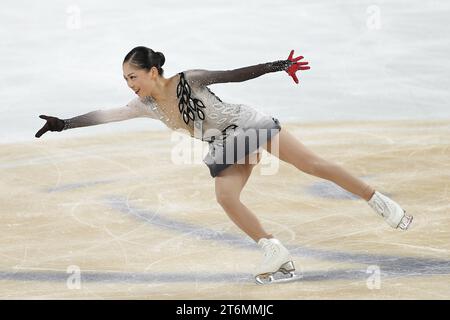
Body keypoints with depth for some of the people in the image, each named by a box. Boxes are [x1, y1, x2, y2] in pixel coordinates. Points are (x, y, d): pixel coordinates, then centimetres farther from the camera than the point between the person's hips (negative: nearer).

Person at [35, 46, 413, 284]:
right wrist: (64, 124, -16)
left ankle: (380, 201, 4)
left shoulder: (189, 80, -21)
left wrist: (275, 66, -26)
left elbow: (235, 74, -21)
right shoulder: (146, 106, -6)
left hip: (250, 124, -5)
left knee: (312, 163, -6)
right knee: (225, 197, -16)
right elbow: (103, 115, -9)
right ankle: (278, 256, -10)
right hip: (228, 147, 5)